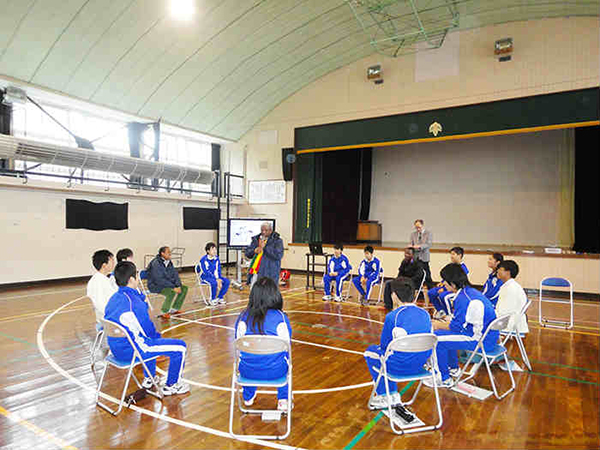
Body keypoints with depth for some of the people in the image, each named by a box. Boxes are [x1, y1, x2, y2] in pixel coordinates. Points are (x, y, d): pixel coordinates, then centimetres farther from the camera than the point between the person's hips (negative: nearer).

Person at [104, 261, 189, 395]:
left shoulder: (113, 298, 4)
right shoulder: (134, 302, -23)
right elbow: (147, 330, -15)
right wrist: (157, 335, 8)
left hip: (115, 348, 10)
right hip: (130, 350, -10)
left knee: (153, 338, 37)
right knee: (180, 347, -4)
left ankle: (149, 378, 42)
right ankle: (171, 386, 13)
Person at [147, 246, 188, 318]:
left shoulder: (169, 262, 4)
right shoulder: (156, 263, -21)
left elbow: (175, 274, 4)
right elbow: (160, 280, -27)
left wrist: (178, 286, -13)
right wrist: (173, 287, -28)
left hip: (167, 284, 9)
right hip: (155, 286, -9)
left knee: (184, 288, -2)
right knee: (172, 291, -33)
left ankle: (174, 309, 8)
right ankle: (164, 312, -16)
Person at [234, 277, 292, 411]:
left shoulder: (243, 316, -6)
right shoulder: (281, 317, -12)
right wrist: (286, 361, 19)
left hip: (247, 371, 2)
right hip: (275, 372, -2)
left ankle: (248, 396, 52)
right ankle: (283, 400, 34)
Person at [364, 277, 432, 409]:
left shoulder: (392, 316, -18)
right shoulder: (425, 313, -1)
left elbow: (384, 345, -5)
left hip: (401, 366, -6)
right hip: (421, 364, 6)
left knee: (370, 351, 21)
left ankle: (384, 397, 26)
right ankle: (393, 395, 29)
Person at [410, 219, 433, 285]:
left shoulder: (429, 233, 1)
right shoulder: (413, 234, 13)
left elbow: (428, 244, -11)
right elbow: (411, 244, 12)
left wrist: (420, 246, -28)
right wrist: (411, 246, -13)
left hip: (424, 257, -3)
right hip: (415, 257, 3)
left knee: (427, 275, -4)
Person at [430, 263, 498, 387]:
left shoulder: (463, 298, -24)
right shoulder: (469, 291, 7)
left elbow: (456, 326, -17)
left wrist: (438, 325, -1)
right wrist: (444, 321, 13)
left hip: (481, 340, -10)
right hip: (488, 334, 10)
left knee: (437, 338, -11)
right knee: (444, 332, 21)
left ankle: (445, 380, 3)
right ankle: (453, 368, 34)